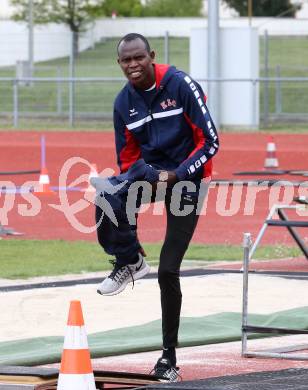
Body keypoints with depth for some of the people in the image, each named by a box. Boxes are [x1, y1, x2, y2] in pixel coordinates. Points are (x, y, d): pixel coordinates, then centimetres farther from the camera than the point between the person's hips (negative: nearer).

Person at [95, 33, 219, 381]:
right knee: (108, 198, -32)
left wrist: (176, 175, -19)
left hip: (186, 177, -4)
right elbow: (127, 157, 10)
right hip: (148, 170, 4)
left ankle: (169, 355, 9)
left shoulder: (181, 85, -15)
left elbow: (210, 142, -13)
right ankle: (129, 261, -6)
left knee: (168, 272, -5)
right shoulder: (123, 103, 0)